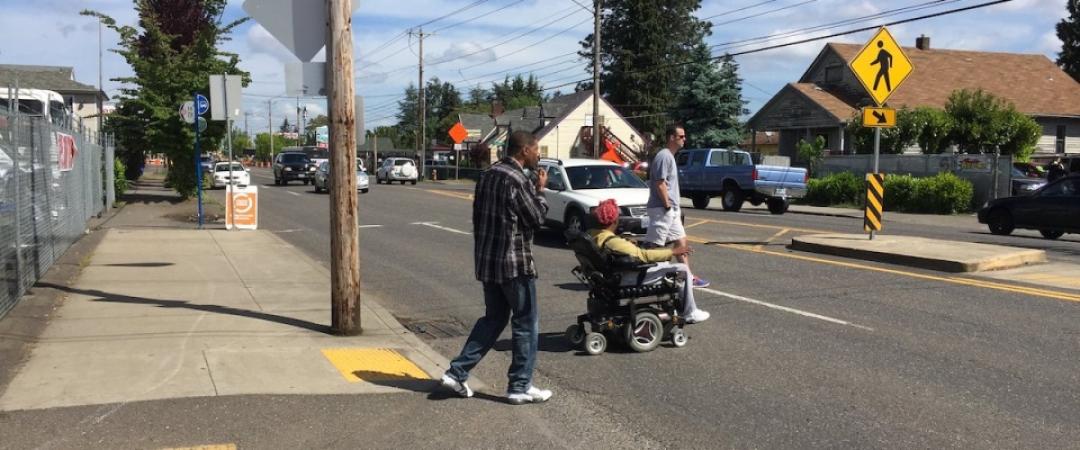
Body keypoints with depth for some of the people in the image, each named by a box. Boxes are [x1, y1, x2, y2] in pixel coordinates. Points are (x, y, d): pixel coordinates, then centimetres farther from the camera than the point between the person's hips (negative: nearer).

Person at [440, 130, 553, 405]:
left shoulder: (488, 175, 10)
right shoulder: (516, 179, -17)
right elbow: (536, 218, -12)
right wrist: (540, 190, 2)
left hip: (486, 260, 9)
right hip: (514, 262, -9)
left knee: (493, 319, 17)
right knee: (526, 324, 3)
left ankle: (457, 373, 14)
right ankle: (520, 386, 9)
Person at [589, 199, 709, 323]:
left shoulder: (591, 235, -5)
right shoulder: (613, 242, -31)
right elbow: (645, 255, -28)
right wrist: (673, 252, -20)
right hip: (629, 279, -10)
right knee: (683, 269, -4)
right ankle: (689, 314, 10)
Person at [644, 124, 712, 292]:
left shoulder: (670, 156, 17)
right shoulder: (663, 156, -15)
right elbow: (660, 184, -21)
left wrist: (675, 208, 17)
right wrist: (668, 206, -17)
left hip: (671, 210, 11)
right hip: (661, 209, -11)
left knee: (681, 240, 12)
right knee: (654, 245, -6)